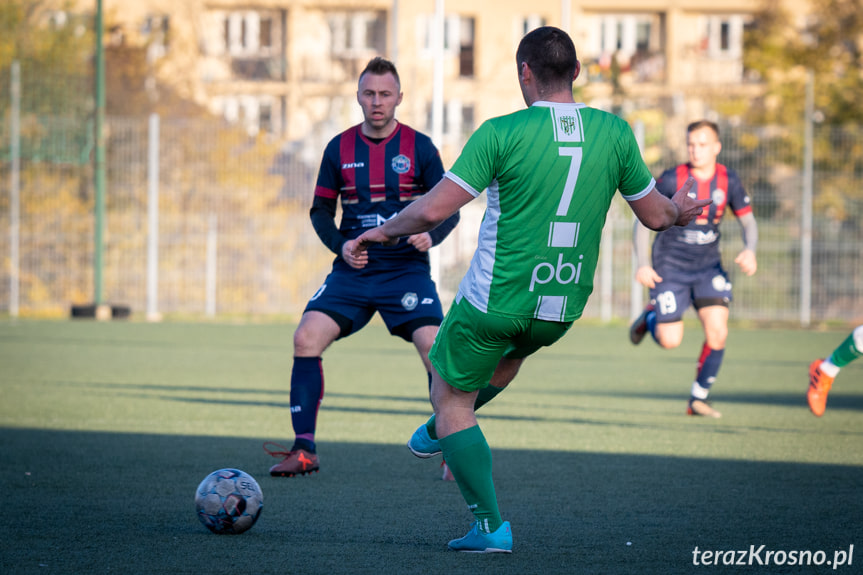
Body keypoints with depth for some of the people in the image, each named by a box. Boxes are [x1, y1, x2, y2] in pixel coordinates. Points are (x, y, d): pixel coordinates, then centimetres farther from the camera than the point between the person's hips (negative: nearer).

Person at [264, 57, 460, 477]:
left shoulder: (420, 148, 1)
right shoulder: (339, 149, 6)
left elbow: (449, 208, 4)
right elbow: (321, 210, 14)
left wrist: (430, 235, -17)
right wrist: (340, 245, -5)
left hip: (407, 269, -2)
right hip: (352, 270, 2)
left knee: (436, 350, -19)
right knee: (306, 338, -15)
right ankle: (304, 450, -8)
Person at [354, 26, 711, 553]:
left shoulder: (504, 133, -14)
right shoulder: (615, 132, -3)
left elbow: (434, 209, -15)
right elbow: (656, 215, 7)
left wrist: (385, 231, 3)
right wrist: (680, 211, 30)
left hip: (496, 301, -5)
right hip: (563, 309, 5)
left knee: (451, 398, 12)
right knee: (509, 355, 35)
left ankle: (491, 526, 7)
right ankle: (437, 433, 55)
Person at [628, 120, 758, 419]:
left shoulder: (728, 181, -4)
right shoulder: (671, 180, -14)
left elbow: (748, 221, 4)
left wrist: (749, 250, -17)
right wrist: (642, 264, -15)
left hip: (708, 267, 3)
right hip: (670, 268, -2)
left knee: (717, 332, -16)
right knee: (670, 341, -7)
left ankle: (698, 398, 4)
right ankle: (650, 317, 31)